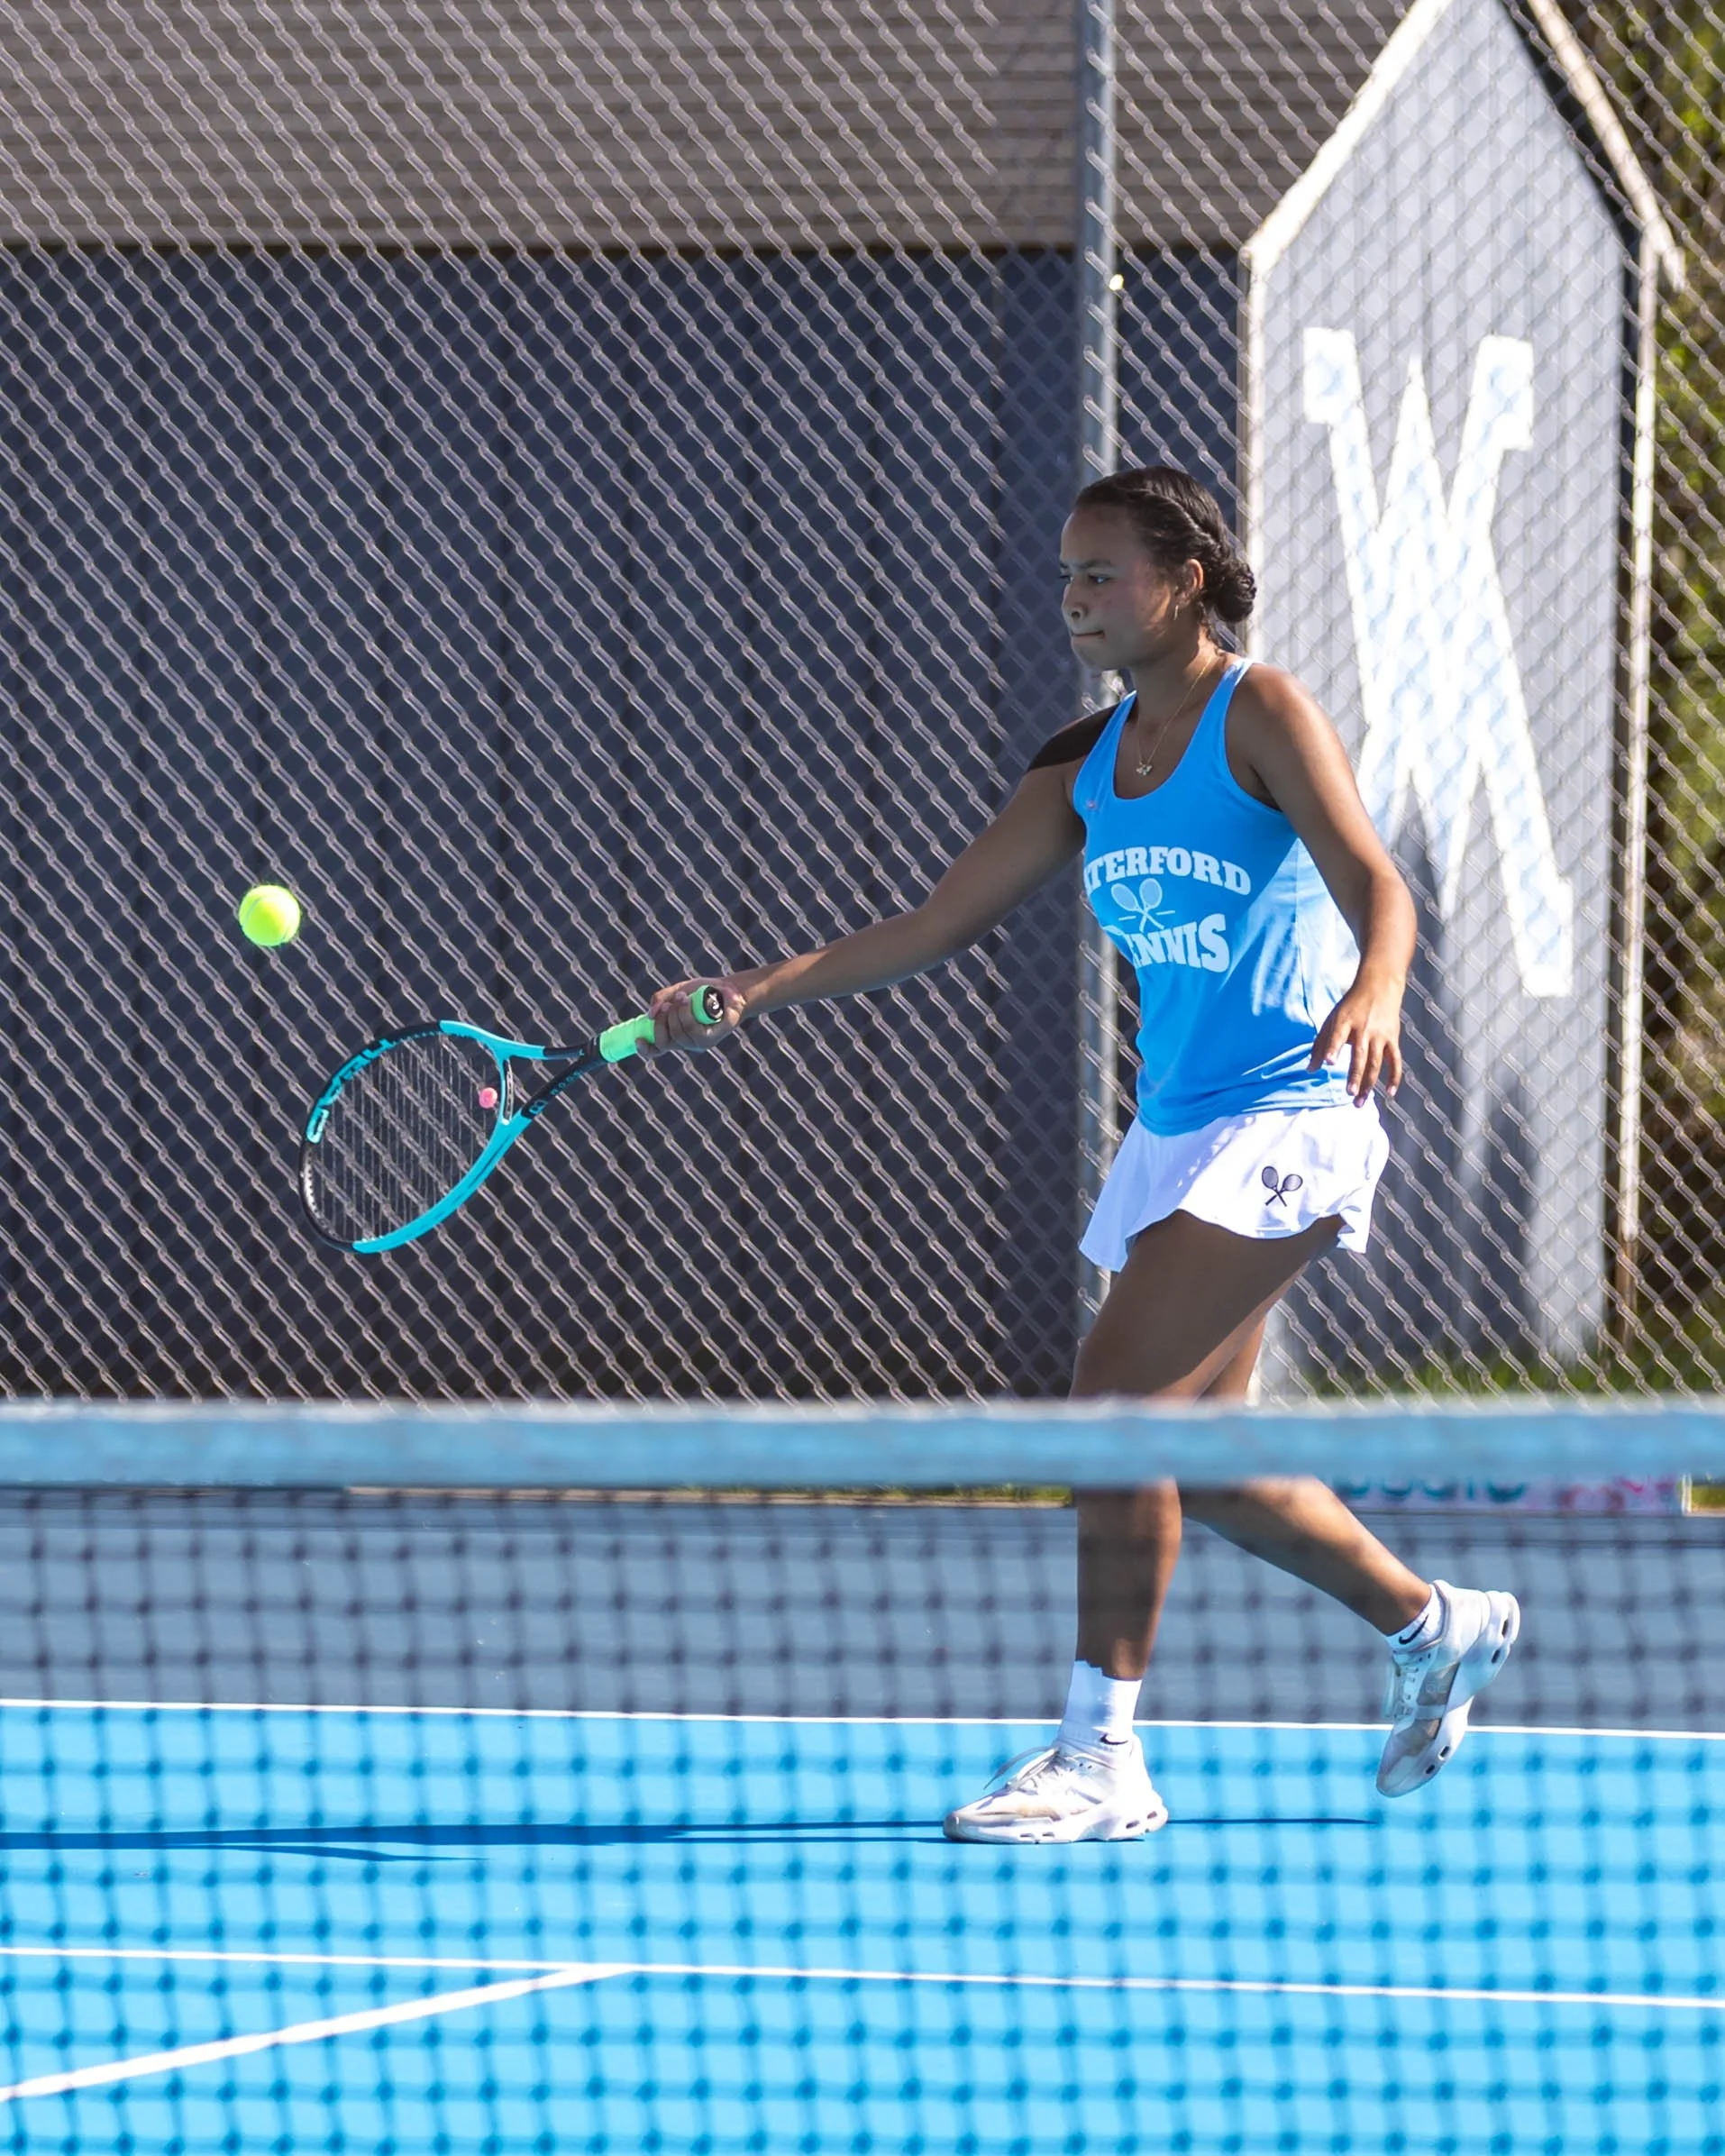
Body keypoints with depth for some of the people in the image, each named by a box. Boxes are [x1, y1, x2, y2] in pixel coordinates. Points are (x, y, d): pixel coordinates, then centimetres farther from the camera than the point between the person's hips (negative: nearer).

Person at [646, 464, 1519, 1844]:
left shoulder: (1263, 715, -9)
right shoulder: (1086, 767, 11)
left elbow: (1374, 883, -21)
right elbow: (940, 924, 12)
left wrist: (1373, 993, -44)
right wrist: (754, 994, 2)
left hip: (1286, 1121, -8)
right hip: (1175, 1125, 8)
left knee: (1118, 1398, -18)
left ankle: (1101, 1757, -14)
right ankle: (1439, 1629, 32)